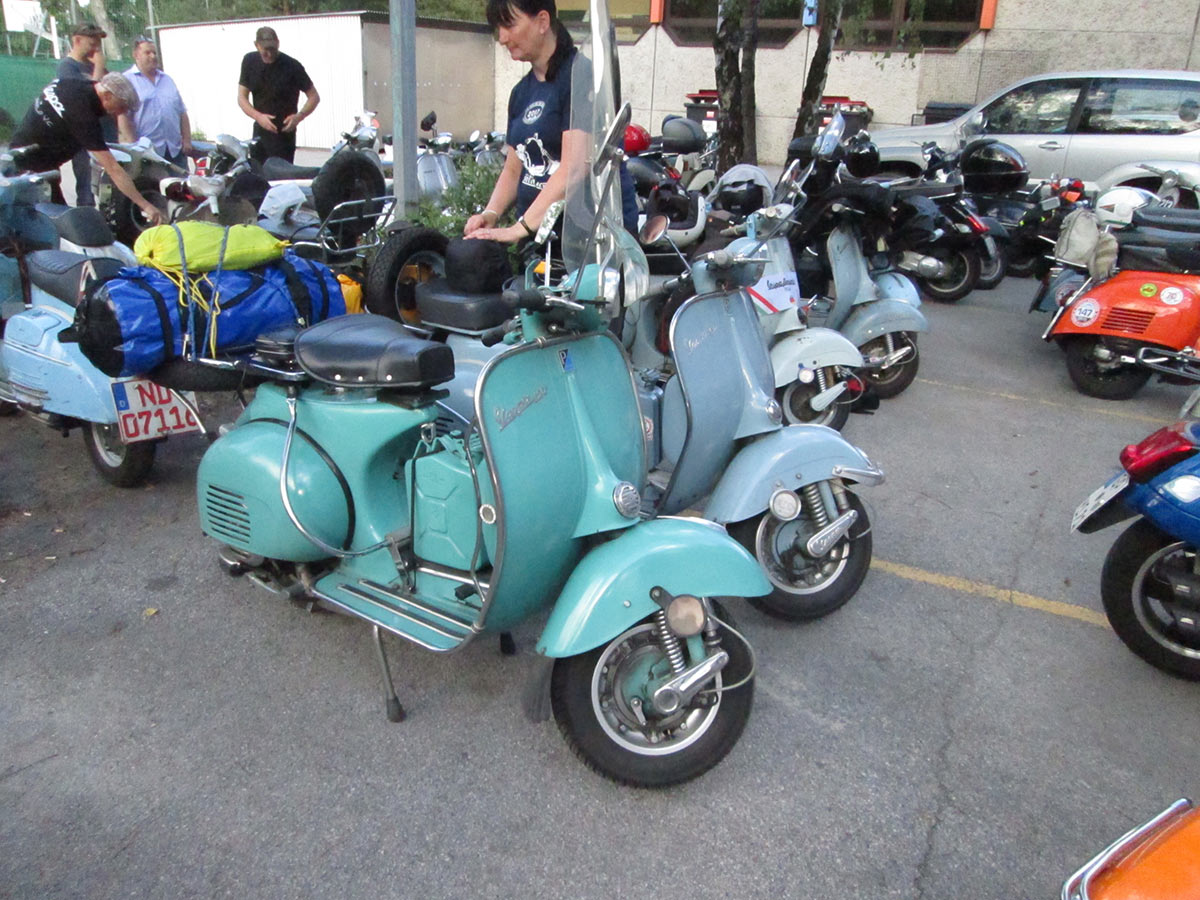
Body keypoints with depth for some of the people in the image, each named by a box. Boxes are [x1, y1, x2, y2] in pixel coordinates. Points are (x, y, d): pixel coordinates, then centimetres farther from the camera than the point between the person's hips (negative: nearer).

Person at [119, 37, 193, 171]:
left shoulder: (167, 79, 20)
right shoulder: (127, 80, 0)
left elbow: (182, 113, 19)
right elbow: (123, 117, -8)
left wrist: (187, 140, 8)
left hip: (175, 149, 5)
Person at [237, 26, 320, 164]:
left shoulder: (292, 66, -12)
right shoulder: (249, 61, 1)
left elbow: (314, 97, -7)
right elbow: (242, 98, 2)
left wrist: (299, 116, -25)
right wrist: (258, 116, -18)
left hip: (283, 133, -6)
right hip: (259, 131, 6)